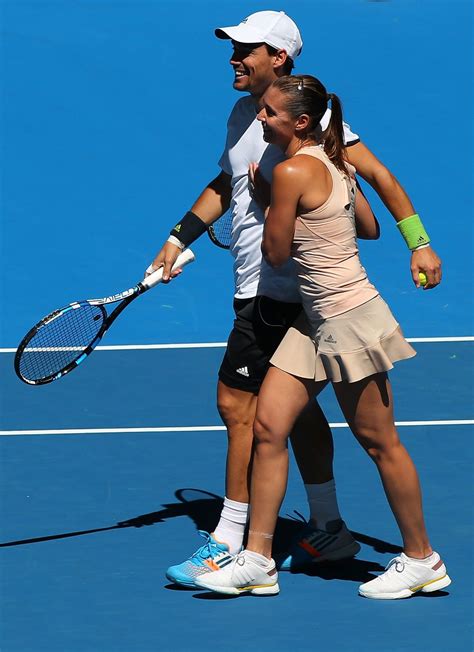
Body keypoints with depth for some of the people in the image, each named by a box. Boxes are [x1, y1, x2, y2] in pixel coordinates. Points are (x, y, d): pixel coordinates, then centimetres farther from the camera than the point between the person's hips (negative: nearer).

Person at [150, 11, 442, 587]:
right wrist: (178, 239, 22)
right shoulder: (242, 114, 11)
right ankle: (327, 529, 23)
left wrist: (419, 244, -20)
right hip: (258, 287, 9)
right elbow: (224, 185, 26)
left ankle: (228, 544, -4)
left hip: (277, 291, -9)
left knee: (237, 403, -8)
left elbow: (377, 174, -15)